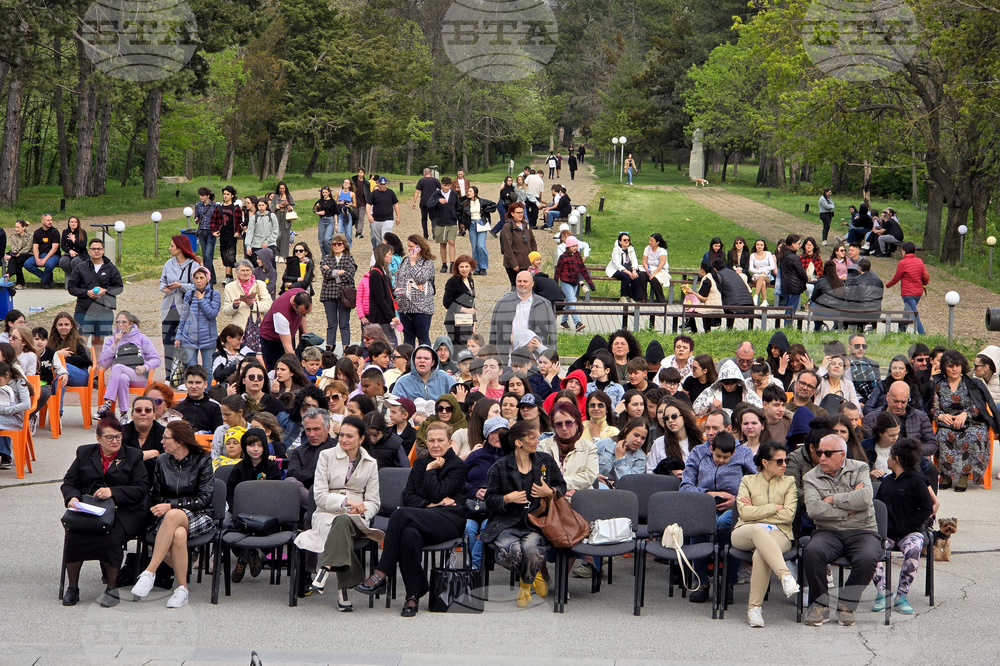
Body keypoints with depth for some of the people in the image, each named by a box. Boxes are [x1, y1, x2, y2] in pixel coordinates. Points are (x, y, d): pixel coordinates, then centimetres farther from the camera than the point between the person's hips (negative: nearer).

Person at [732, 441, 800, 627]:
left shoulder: (789, 482, 16)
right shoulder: (748, 481, 15)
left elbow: (789, 514, 1)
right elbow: (744, 512, -2)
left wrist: (756, 511, -1)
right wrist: (774, 508, -1)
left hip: (778, 534, 0)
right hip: (745, 533, 0)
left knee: (761, 553, -37)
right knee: (758, 530, -40)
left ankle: (754, 608, -36)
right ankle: (785, 576, -53)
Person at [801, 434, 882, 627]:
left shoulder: (860, 469, 9)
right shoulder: (811, 478, 10)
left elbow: (865, 498, -11)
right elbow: (813, 509, -8)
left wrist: (833, 499, -5)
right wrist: (848, 507, -8)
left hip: (862, 531, -1)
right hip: (828, 532, 1)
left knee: (867, 558, -34)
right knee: (812, 552, -32)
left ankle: (847, 605, -12)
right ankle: (820, 605, -14)